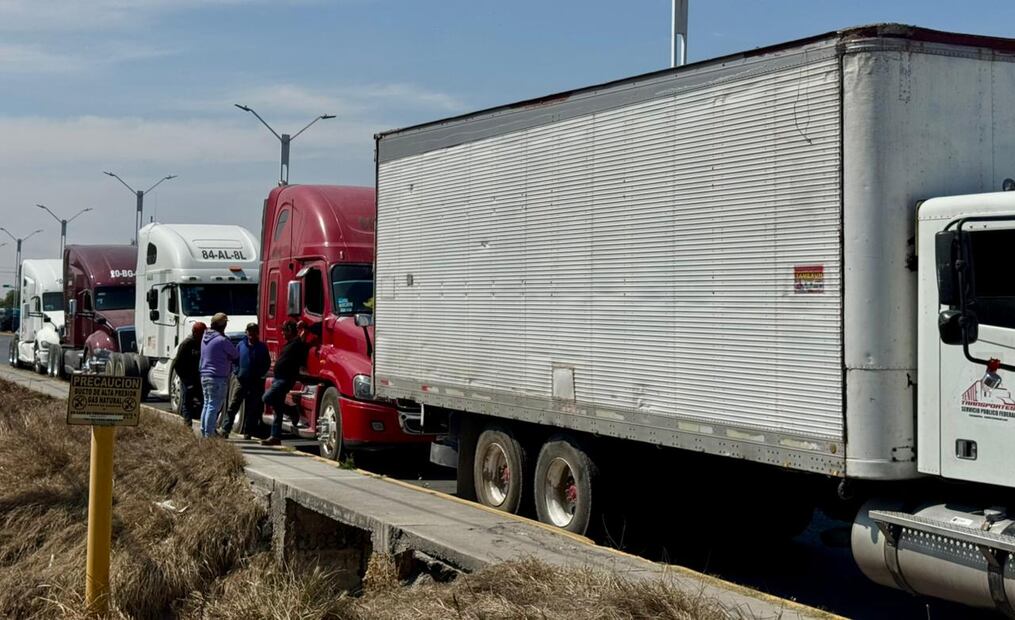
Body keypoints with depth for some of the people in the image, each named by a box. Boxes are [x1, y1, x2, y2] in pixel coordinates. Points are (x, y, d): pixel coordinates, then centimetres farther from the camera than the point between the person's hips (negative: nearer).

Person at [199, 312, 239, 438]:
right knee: (214, 406, -6)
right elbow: (236, 355, -6)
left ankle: (204, 433, 19)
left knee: (207, 404, 15)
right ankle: (209, 434, -6)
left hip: (204, 375, 9)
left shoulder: (205, 338, 10)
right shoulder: (222, 340, -17)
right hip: (218, 377, -9)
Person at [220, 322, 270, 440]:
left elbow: (267, 364, 6)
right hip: (242, 381, 1)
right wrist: (236, 371, 0)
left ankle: (248, 432, 11)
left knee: (252, 409, 4)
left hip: (255, 382, 0)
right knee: (234, 406, -4)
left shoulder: (262, 347, 2)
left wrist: (260, 374, -6)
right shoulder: (241, 345, 5)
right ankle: (225, 430, -3)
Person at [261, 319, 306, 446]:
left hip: (286, 379, -10)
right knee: (277, 408, 9)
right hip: (279, 378, 10)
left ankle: (293, 411, -5)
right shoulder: (289, 344, 18)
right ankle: (276, 437, 12)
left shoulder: (298, 343, -11)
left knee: (267, 398, -20)